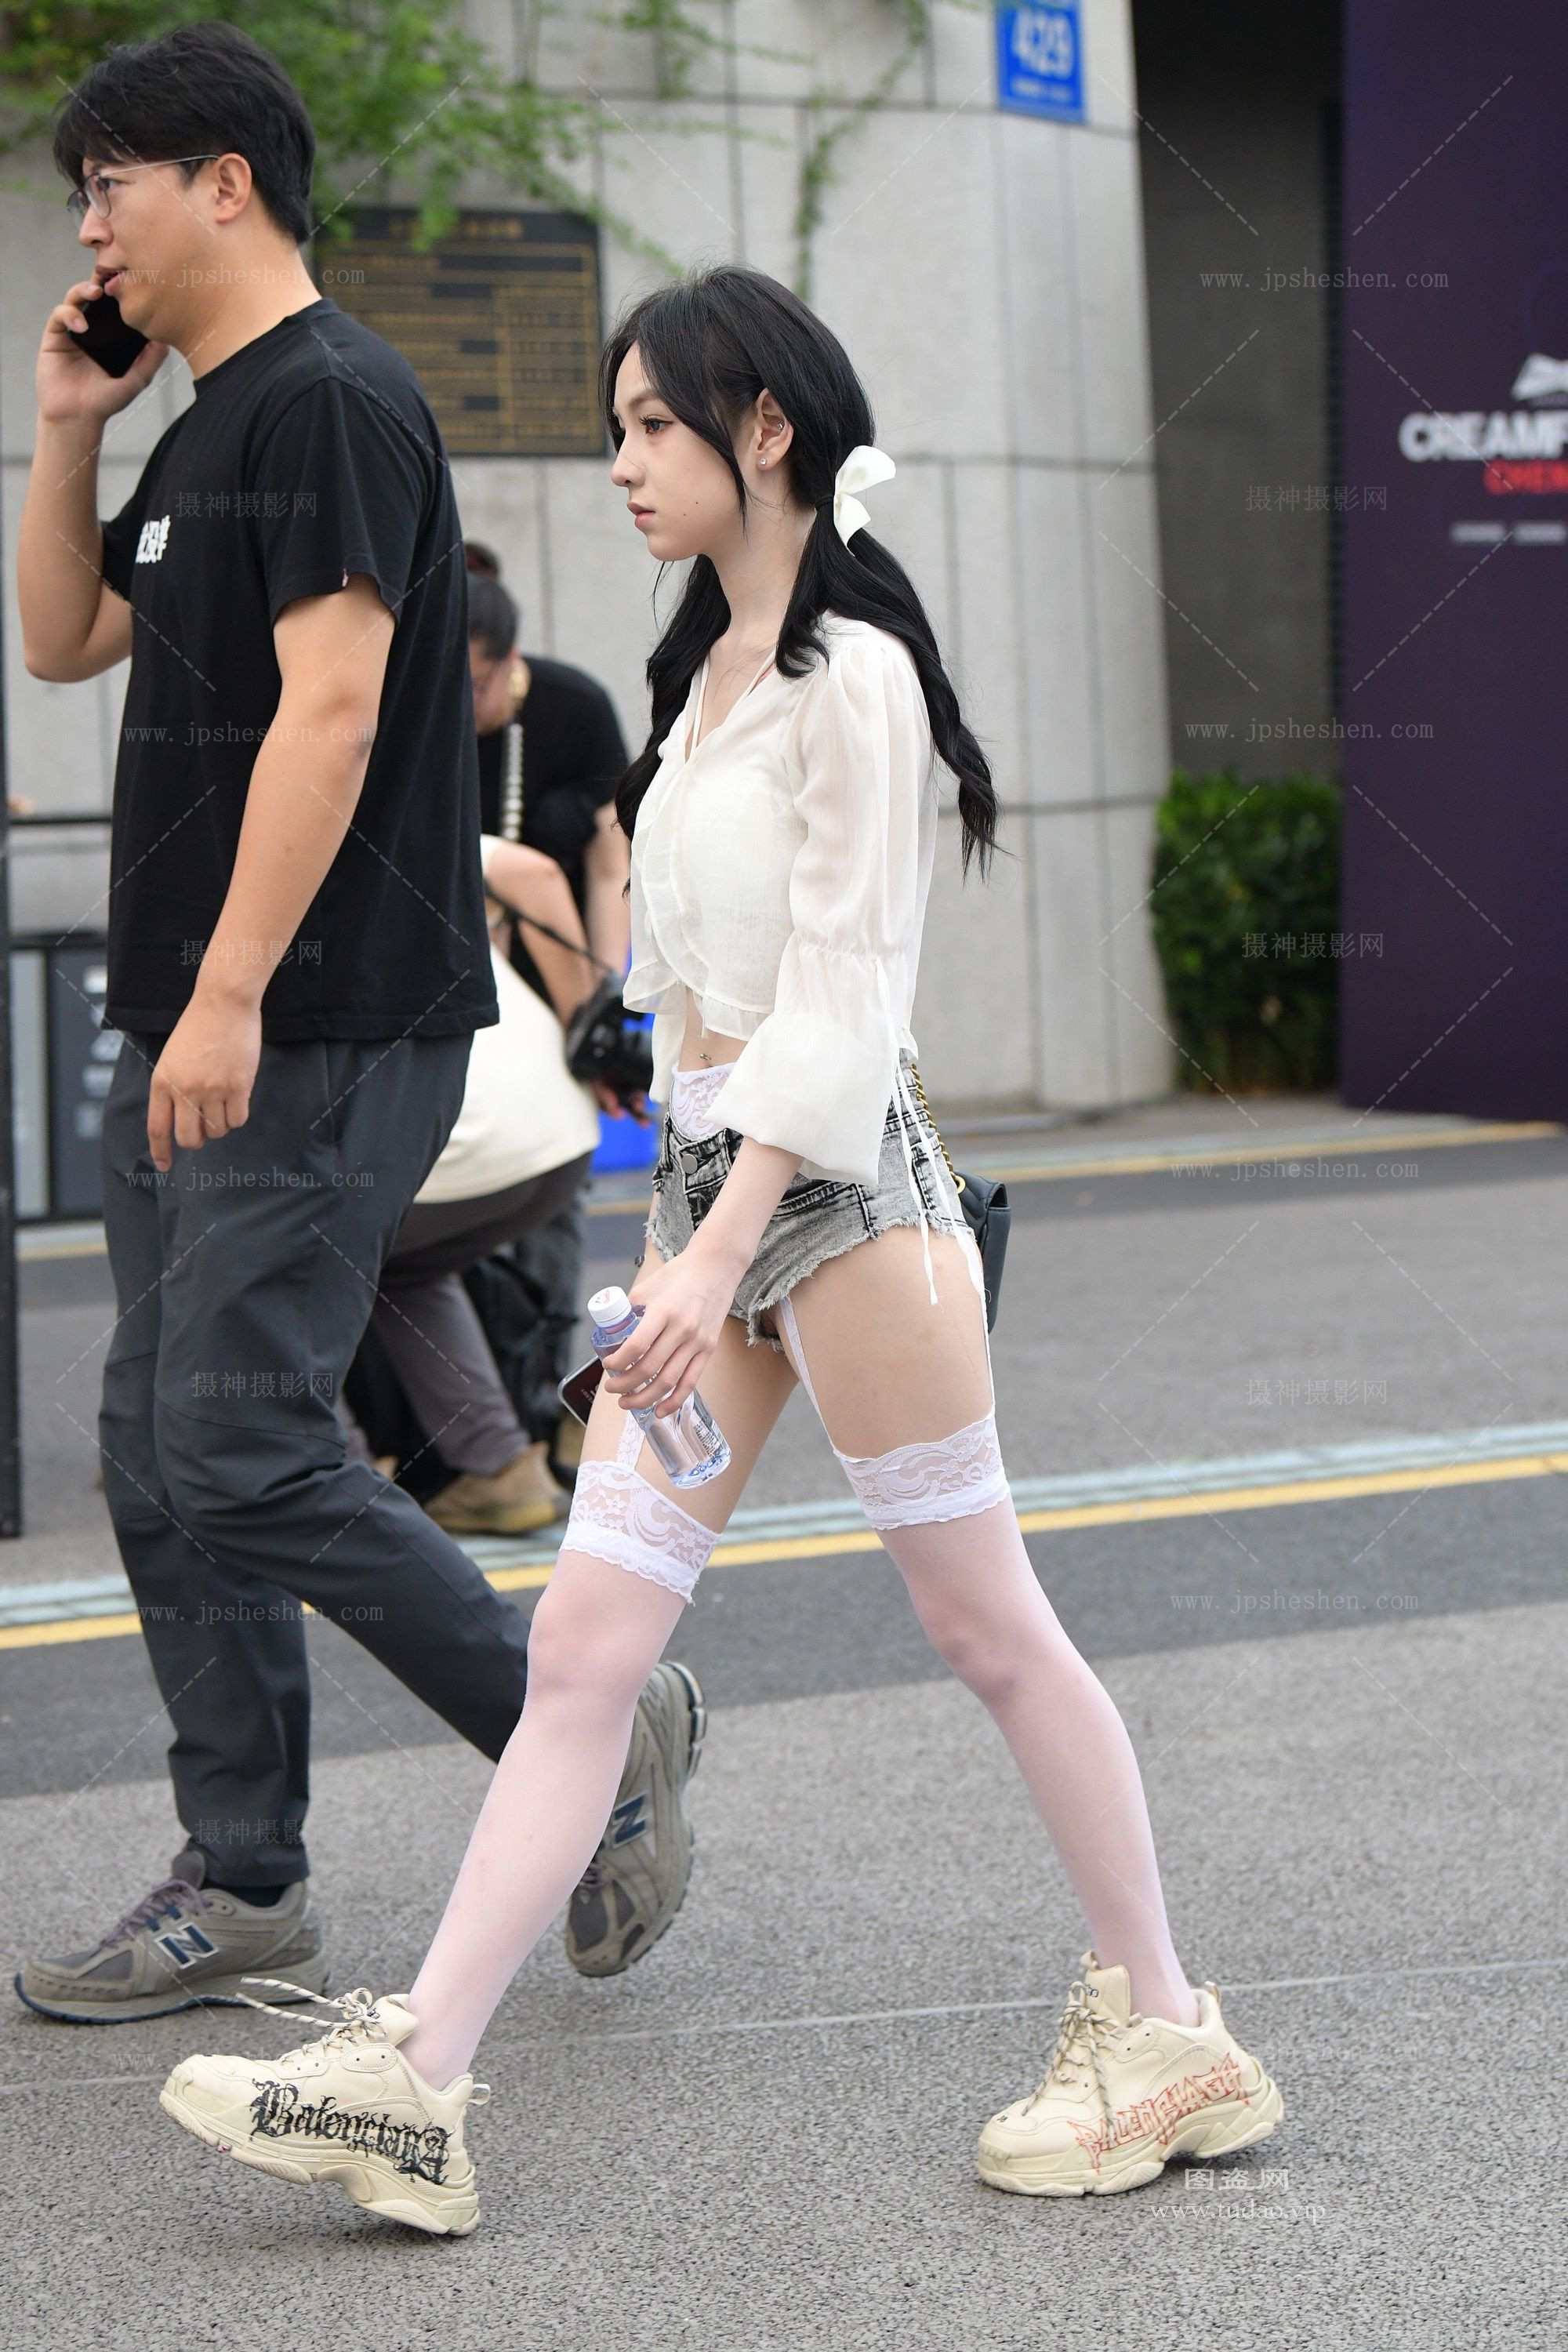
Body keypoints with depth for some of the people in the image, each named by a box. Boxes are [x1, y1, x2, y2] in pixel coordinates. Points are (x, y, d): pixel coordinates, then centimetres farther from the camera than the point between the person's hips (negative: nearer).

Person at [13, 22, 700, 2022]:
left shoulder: (330, 404, -13)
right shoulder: (209, 424, 18)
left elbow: (330, 706, -22)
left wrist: (231, 997, -27)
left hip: (322, 1038, -10)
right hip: (189, 1034, 10)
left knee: (242, 1459, -11)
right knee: (160, 1464, 9)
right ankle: (242, 1890, 16)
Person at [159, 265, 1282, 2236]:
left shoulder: (852, 672, -10)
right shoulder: (711, 665, 17)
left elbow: (846, 998, -17)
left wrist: (719, 1252, -23)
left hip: (835, 1185, -8)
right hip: (706, 1176, 8)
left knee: (987, 1626, 1)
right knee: (581, 1647, 1)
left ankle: (1164, 2029, 15)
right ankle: (408, 2083, -1)